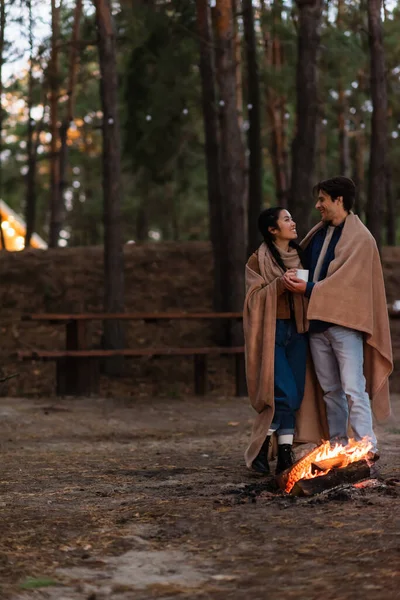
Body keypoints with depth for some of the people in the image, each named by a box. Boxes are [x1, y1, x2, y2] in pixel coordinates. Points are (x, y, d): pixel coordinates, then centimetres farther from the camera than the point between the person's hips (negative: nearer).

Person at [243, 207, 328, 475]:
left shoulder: (299, 256, 13)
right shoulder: (258, 260, -1)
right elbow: (255, 297, -7)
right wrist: (280, 284, -21)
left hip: (297, 331, 5)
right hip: (272, 331, -5)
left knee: (295, 396, 0)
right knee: (284, 393, -13)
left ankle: (285, 456, 5)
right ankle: (260, 450, 2)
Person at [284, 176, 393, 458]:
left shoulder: (360, 238, -5)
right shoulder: (318, 233, 16)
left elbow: (347, 280, -15)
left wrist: (309, 289, -17)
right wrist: (295, 279, 8)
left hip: (344, 323, -7)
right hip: (317, 321, 7)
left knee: (353, 388, -13)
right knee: (330, 389, 9)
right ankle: (338, 444, 15)